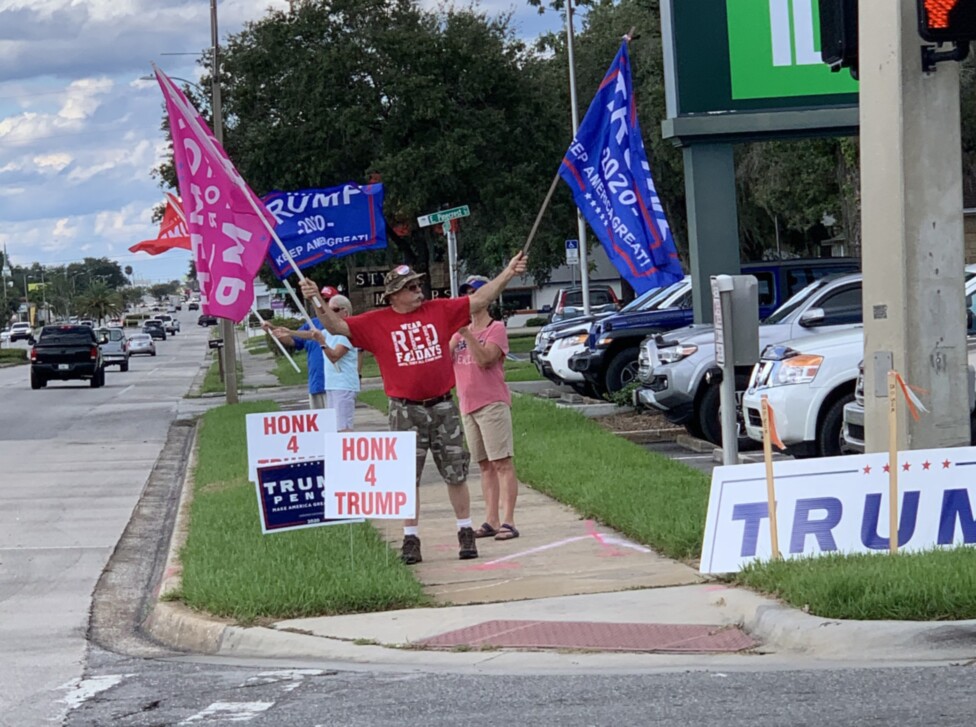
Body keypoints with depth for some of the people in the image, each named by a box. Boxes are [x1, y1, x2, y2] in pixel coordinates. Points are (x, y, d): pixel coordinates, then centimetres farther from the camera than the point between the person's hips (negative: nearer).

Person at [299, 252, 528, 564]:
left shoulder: (440, 310, 5)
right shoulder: (376, 322, 0)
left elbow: (478, 300, 9)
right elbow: (338, 326, -2)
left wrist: (508, 273, 4)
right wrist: (317, 301, -16)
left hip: (442, 406, 1)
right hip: (406, 411, -1)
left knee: (456, 474, 6)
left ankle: (466, 533, 17)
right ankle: (410, 539, 8)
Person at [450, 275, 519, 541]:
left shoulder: (496, 328, -3)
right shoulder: (460, 331, 17)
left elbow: (484, 359, -18)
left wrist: (466, 333, -21)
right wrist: (455, 333, -6)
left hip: (492, 404, -7)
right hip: (467, 406, 7)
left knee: (502, 462, -9)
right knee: (485, 465, 8)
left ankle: (508, 521, -12)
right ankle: (491, 521, 9)